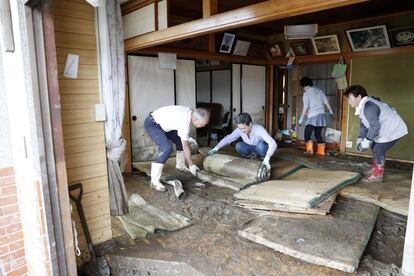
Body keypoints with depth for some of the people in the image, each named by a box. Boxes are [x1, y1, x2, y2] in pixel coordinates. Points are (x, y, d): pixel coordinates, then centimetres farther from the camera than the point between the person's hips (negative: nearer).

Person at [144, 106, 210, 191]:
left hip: (162, 123, 10)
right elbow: (185, 147, -21)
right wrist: (191, 165, -12)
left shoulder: (190, 112, -5)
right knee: (167, 148, -26)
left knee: (180, 140, 11)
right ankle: (154, 181, -20)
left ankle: (180, 165, 29)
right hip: (152, 124, -10)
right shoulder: (184, 122, -29)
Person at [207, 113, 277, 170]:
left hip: (262, 147, -4)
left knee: (260, 144, -38)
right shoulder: (239, 130, -22)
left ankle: (264, 158, -7)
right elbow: (228, 138, -11)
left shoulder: (259, 129, -37)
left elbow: (273, 143, -45)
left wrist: (267, 159, -57)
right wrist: (216, 148, -22)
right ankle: (253, 155, 5)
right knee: (238, 146, -23)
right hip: (252, 147, 5)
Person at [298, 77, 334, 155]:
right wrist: (331, 112, 21)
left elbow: (306, 107, -11)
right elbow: (326, 102, 12)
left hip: (313, 117, -7)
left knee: (307, 134, -4)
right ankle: (321, 151, 16)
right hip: (321, 115, 7)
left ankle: (310, 150, -16)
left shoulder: (306, 93, -5)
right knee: (318, 134, 16)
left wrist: (301, 119, -8)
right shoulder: (320, 91, 13)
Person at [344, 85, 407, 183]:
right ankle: (374, 170, 29)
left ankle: (377, 176, 4)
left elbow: (375, 126, -30)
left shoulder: (368, 107, -30)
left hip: (393, 130, -11)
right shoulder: (363, 106, 4)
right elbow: (363, 124, 9)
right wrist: (360, 139, 1)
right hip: (385, 130, 11)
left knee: (378, 150, -8)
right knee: (374, 147, 16)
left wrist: (367, 140, -22)